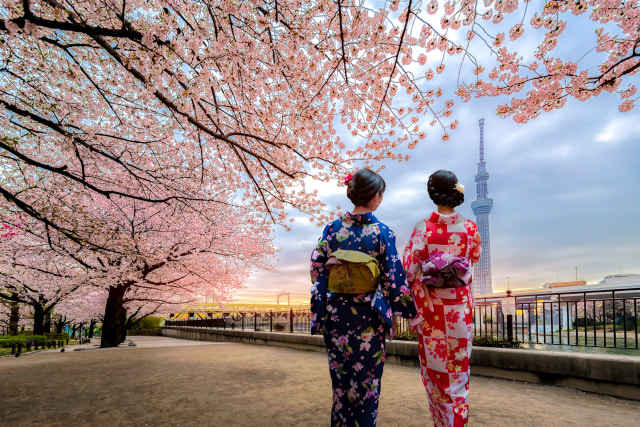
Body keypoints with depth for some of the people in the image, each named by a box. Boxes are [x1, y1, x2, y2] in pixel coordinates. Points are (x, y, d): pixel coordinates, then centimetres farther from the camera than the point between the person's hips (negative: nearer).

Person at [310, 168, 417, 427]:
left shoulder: (333, 229, -2)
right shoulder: (382, 232, -10)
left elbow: (317, 268, -2)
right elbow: (394, 279, -9)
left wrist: (318, 313, 6)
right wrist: (410, 311, 5)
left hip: (335, 315, 3)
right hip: (368, 317, -3)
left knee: (341, 378, 17)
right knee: (367, 380, 14)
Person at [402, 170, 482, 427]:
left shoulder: (423, 228, -13)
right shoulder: (469, 227, -7)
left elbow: (409, 267, -12)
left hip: (431, 305, -1)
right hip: (460, 305, 2)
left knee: (434, 364, 13)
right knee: (458, 365, 15)